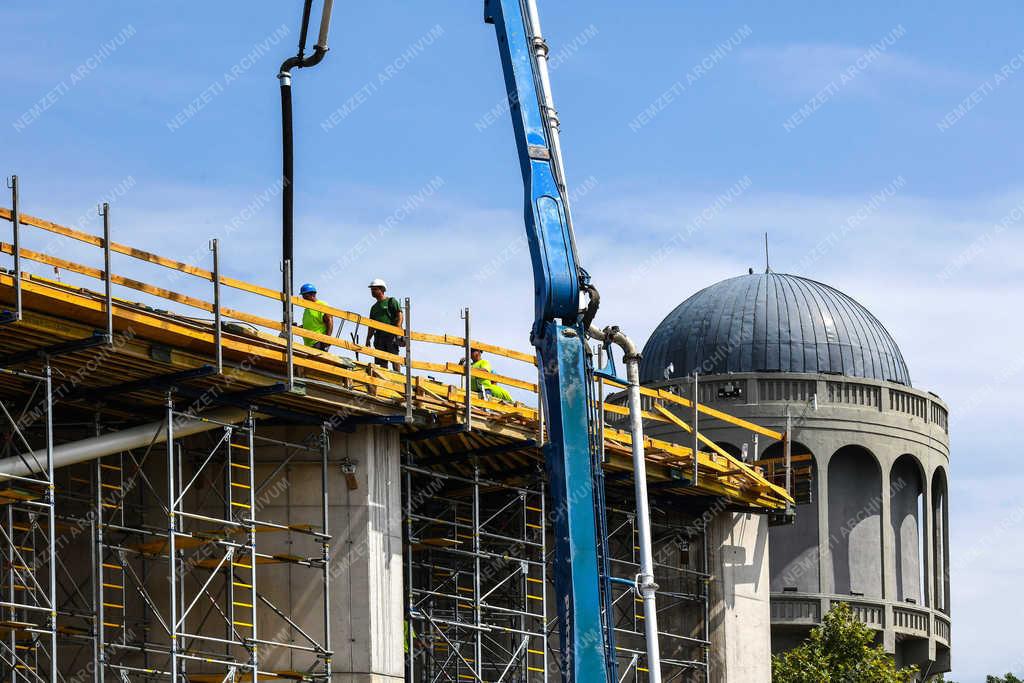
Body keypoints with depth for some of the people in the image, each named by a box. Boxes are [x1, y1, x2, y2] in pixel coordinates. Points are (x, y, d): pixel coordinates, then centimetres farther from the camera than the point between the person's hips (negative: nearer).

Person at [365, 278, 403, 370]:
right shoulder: (374, 307, 26)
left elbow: (400, 317, -3)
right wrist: (368, 340, 14)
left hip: (390, 334, -6)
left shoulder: (391, 301, 7)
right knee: (380, 361, -3)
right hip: (379, 335, 6)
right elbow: (371, 327, 25)